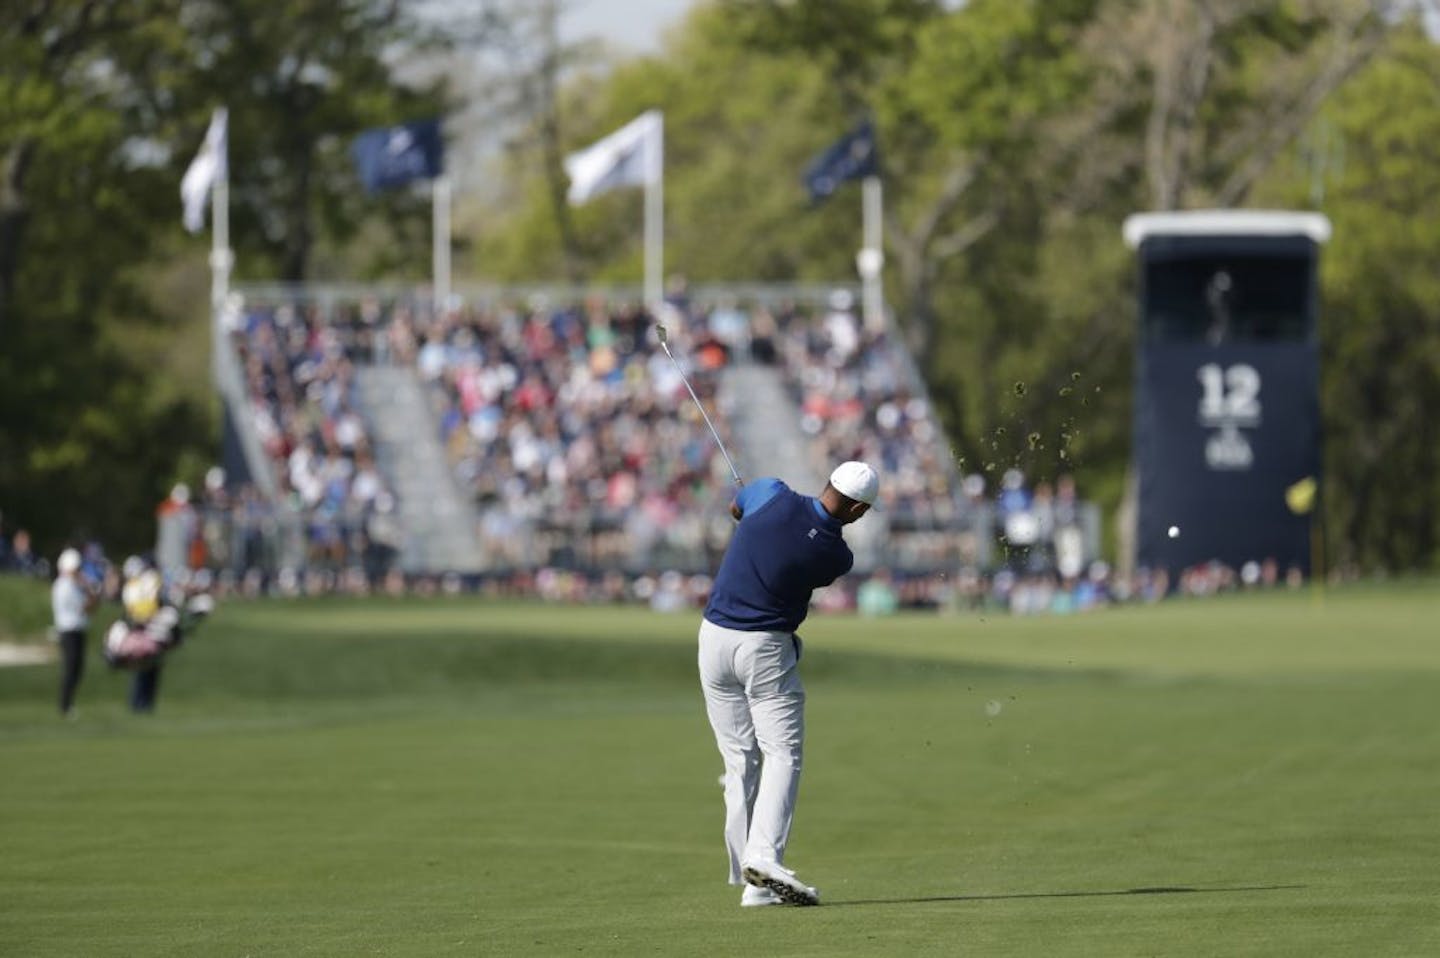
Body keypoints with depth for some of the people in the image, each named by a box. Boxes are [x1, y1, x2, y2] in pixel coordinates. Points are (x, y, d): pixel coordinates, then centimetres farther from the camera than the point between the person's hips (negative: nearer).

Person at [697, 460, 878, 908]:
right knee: (782, 754, -2)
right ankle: (765, 857, -24)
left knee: (740, 761, 8)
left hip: (714, 636, 4)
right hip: (766, 649, -4)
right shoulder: (835, 556, -11)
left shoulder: (773, 496, -9)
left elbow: (735, 507, 15)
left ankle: (751, 880, 5)